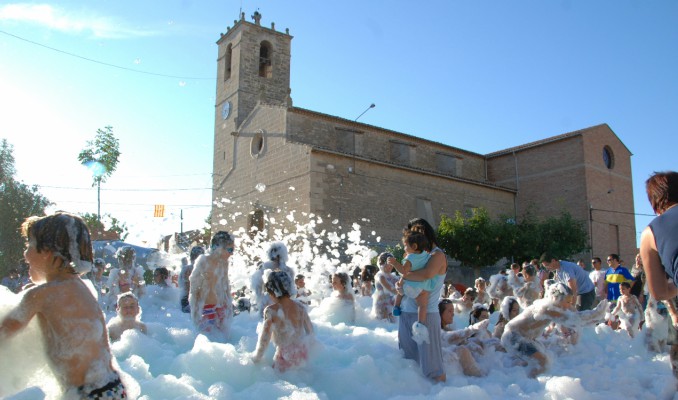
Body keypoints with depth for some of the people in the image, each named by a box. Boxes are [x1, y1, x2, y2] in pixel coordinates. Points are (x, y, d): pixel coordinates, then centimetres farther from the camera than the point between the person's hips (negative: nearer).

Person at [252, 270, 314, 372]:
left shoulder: (271, 311, -15)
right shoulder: (300, 307, -2)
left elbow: (264, 338, -11)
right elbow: (310, 332, 9)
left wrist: (256, 358, 3)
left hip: (286, 357, -5)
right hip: (303, 354, 5)